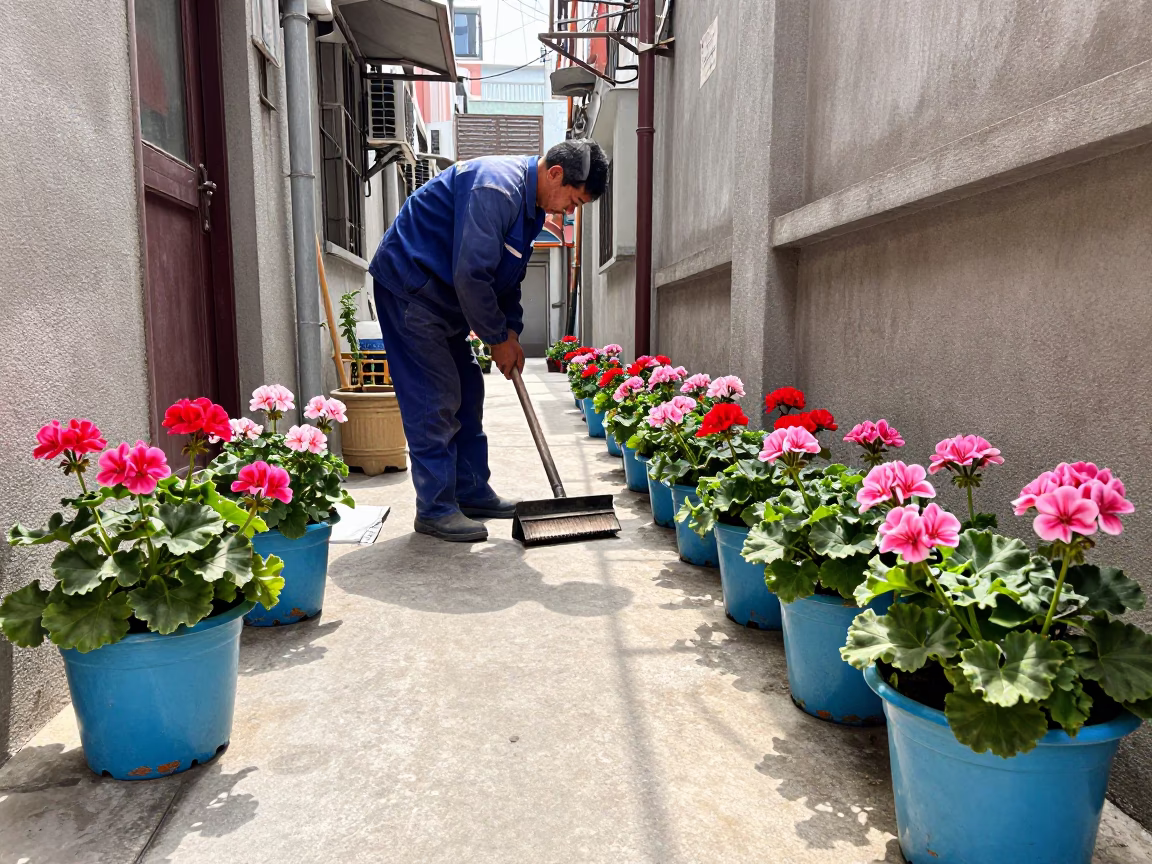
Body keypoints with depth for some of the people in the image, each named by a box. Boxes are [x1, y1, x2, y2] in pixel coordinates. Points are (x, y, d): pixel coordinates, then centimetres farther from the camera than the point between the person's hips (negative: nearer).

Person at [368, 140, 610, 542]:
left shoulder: (532, 204, 7)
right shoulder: (496, 188, -26)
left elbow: (509, 275, 16)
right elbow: (471, 274, -29)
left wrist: (512, 331, 5)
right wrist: (499, 338, -18)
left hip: (443, 293, 10)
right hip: (408, 285, -10)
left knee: (466, 392, 10)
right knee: (435, 398, -11)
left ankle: (472, 491, 20)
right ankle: (435, 509, -3)